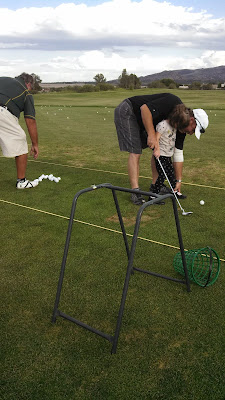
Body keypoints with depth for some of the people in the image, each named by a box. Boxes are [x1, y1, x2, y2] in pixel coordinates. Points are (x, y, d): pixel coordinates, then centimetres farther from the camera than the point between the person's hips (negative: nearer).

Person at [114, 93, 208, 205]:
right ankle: (135, 192, -13)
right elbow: (144, 108, -32)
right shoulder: (172, 102, -28)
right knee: (135, 152, -15)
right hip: (127, 111, -8)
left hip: (141, 120, 8)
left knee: (158, 151, 4)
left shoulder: (181, 123, -3)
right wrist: (151, 135, -31)